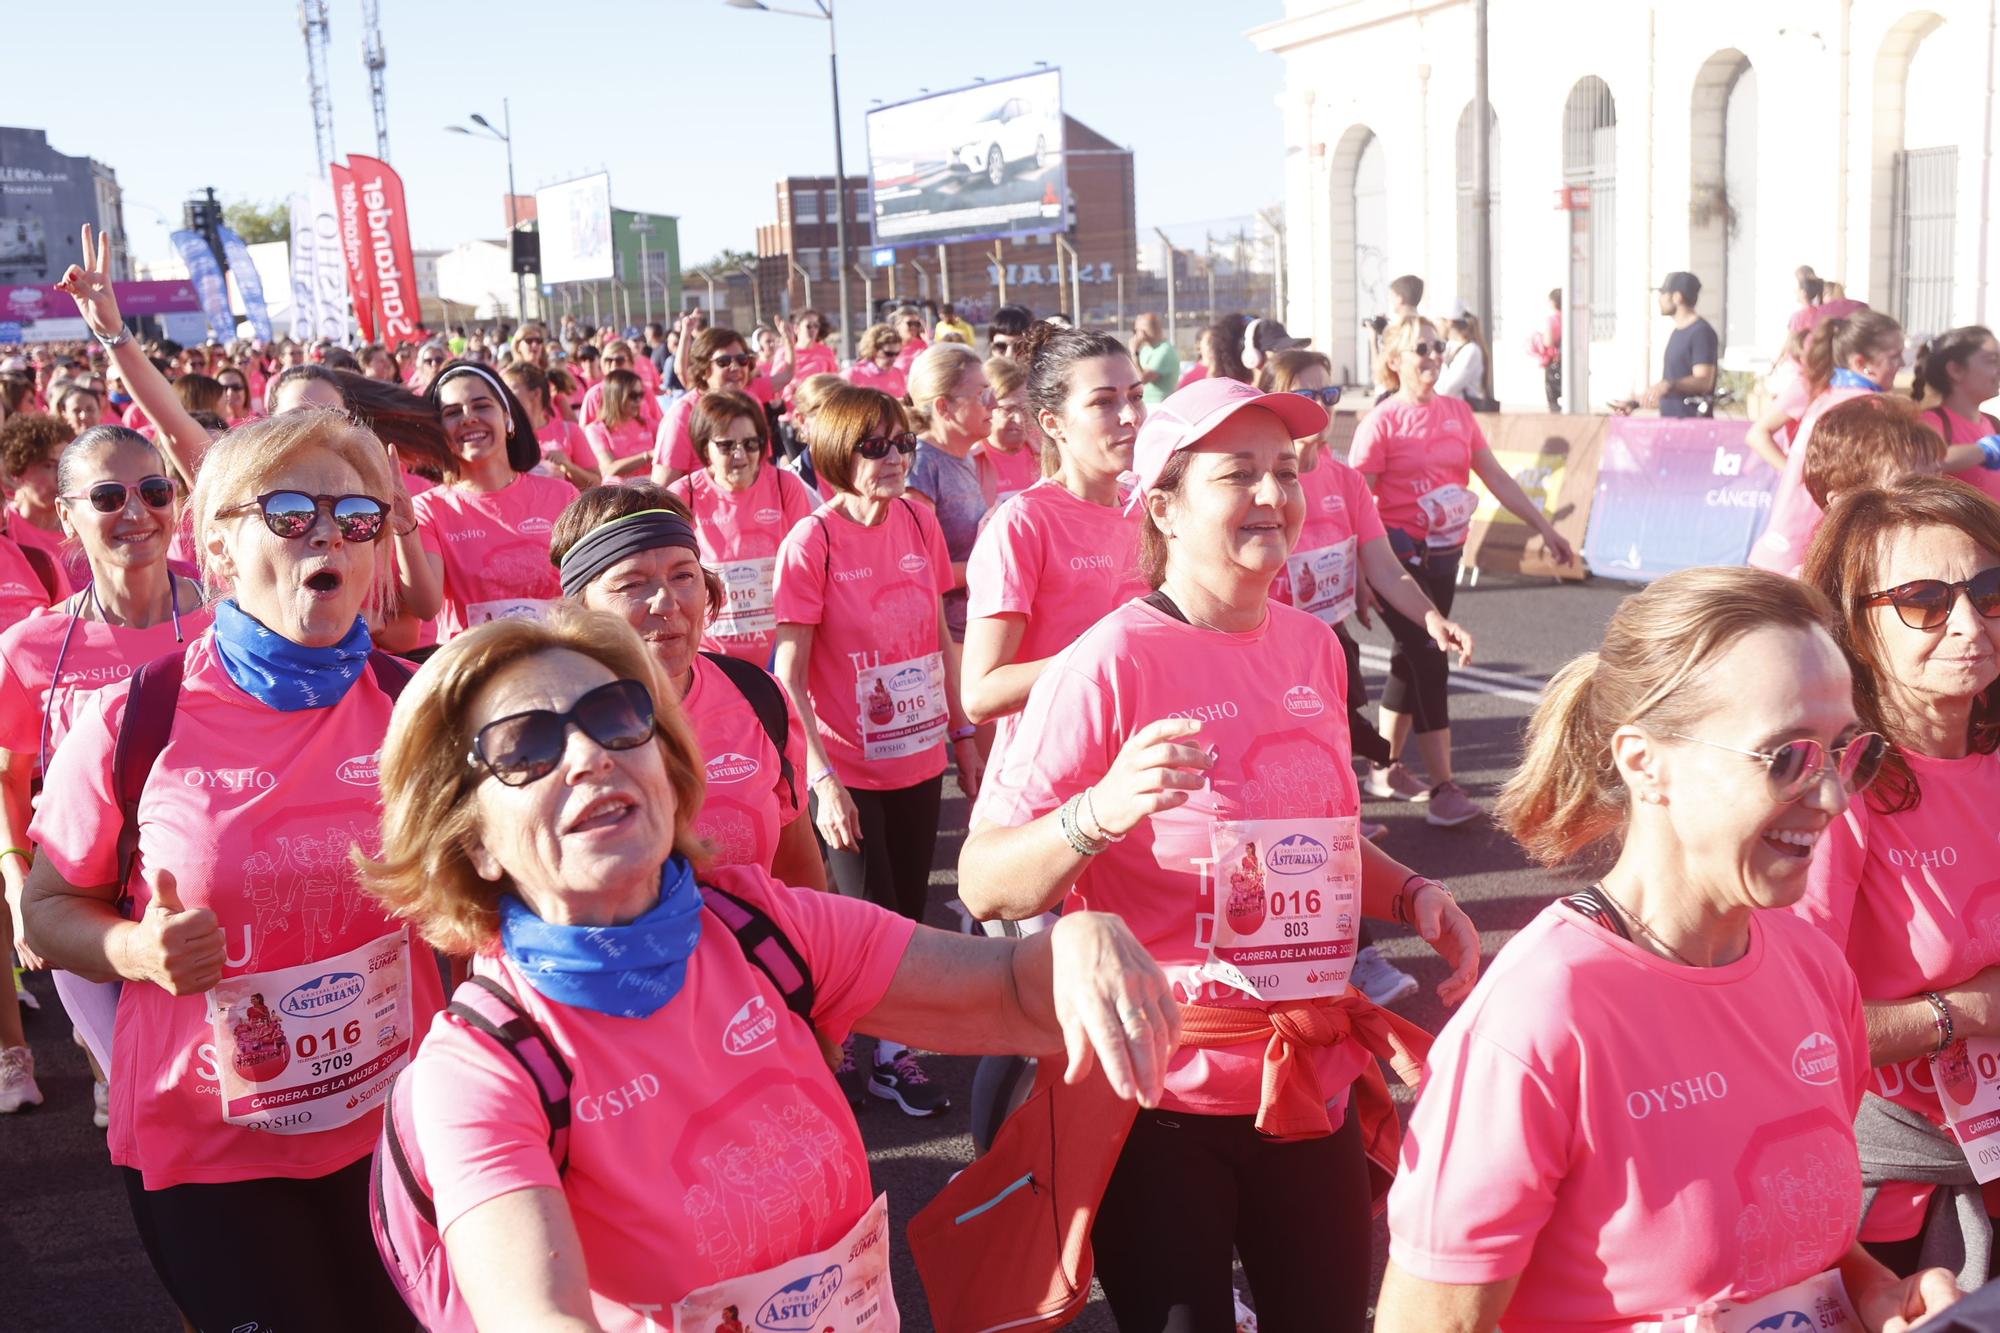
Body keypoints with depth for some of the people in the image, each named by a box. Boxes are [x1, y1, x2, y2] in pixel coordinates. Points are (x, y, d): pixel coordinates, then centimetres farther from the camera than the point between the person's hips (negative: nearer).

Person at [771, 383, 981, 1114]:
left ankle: (894, 1052, 30)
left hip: (920, 758, 5)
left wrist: (963, 735, 10)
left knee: (908, 913, 13)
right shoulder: (812, 540, -15)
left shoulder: (920, 521, 0)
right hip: (849, 769, -5)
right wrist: (821, 778, -18)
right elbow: (789, 675, -14)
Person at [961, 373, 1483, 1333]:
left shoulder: (1312, 648, 3)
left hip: (1314, 1076, 6)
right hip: (1163, 1089, -6)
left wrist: (1410, 894, 2)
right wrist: (1099, 812, -34)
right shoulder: (1110, 662, -16)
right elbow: (983, 886, -17)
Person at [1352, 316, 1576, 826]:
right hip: (1401, 557, -6)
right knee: (1429, 662, -10)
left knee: (1411, 659, 14)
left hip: (1445, 557, 6)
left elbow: (1498, 478, 11)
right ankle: (1443, 788, -6)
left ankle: (1387, 771, 26)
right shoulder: (1381, 422, -9)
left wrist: (1545, 527, 10)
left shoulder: (1457, 412, 8)